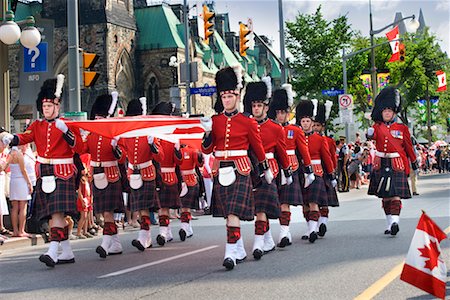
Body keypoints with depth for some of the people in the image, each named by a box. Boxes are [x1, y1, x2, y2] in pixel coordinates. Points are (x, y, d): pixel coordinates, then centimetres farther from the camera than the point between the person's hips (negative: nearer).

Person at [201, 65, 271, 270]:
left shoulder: (248, 122, 0)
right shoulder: (215, 121, 8)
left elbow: (258, 148, 10)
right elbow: (207, 149, 5)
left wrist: (266, 170, 16)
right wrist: (207, 132, -13)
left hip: (240, 171, -4)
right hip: (221, 172, 4)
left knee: (234, 212, -15)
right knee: (228, 213, 11)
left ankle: (231, 253, -18)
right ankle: (240, 251, 25)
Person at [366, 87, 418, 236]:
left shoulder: (402, 128, 4)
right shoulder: (378, 126, 6)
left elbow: (408, 147, 13)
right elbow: (372, 135, -15)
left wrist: (414, 163, 20)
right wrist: (369, 134, -38)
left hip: (397, 166, -2)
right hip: (381, 166, 2)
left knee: (396, 196, -13)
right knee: (385, 197, 7)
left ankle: (395, 222, -23)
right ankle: (390, 224, 16)